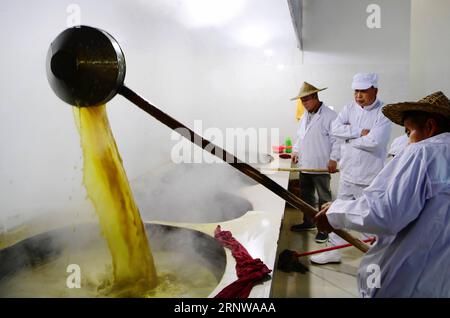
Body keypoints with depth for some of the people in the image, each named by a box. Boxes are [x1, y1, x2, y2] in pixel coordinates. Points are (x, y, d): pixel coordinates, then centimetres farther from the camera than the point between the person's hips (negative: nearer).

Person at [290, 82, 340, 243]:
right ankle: (308, 222, 33)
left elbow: (336, 139, -15)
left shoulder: (329, 115, -12)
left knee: (324, 198, 5)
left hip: (321, 166, -8)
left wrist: (333, 159, -19)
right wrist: (296, 150, 10)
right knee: (305, 195, 18)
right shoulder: (305, 116, 13)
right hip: (304, 165, 8)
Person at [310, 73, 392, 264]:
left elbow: (374, 141, -25)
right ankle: (334, 251, 30)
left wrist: (349, 139, -11)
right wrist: (360, 132, -17)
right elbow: (335, 129, -9)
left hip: (369, 178, -6)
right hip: (347, 174, 6)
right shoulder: (350, 108, 5)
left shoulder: (383, 113, -12)